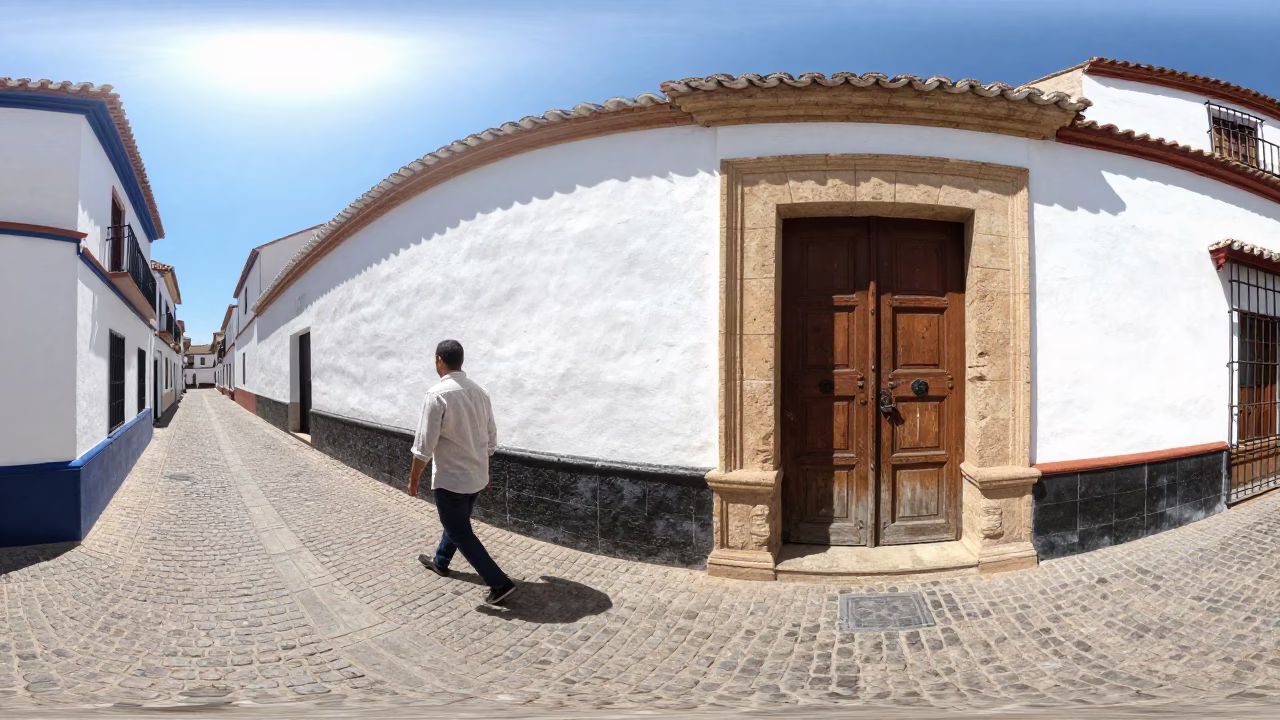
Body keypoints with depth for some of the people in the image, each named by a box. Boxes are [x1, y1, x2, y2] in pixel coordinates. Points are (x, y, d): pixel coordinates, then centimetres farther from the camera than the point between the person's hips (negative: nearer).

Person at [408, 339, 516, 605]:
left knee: (460, 533, 3)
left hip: (450, 478, -8)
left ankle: (499, 583, 0)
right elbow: (491, 438, 10)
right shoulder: (479, 391, 2)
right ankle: (440, 562, 48)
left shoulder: (437, 394, -20)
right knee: (457, 522, 26)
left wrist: (413, 478, -7)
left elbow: (425, 444, -19)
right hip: (477, 476, 8)